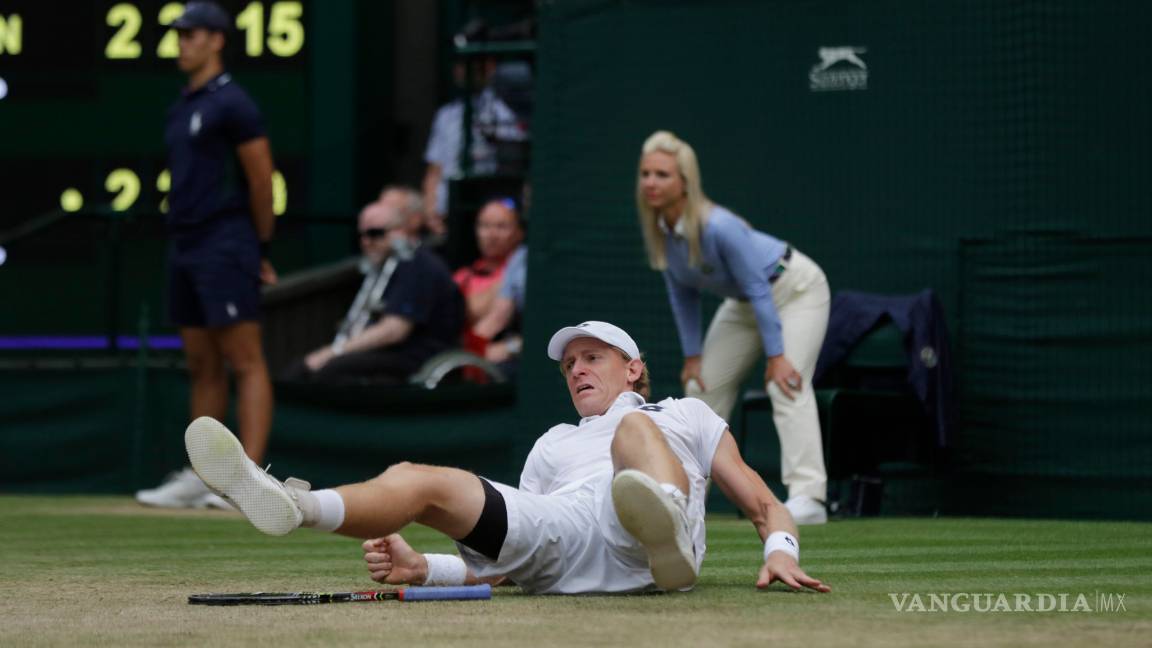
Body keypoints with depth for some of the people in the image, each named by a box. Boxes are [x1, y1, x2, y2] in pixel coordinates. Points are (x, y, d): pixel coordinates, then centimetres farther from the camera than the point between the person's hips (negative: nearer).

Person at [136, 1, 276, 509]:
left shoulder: (231, 104, -9)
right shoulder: (181, 108, 17)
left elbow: (261, 179, -9)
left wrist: (260, 250, -4)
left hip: (224, 247, -9)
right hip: (184, 248, 9)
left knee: (245, 362, -10)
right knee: (202, 366, 11)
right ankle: (200, 479, 16)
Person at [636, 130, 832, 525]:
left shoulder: (718, 227, -37)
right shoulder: (656, 228, -15)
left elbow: (759, 289, -30)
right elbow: (682, 292, -1)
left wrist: (776, 355, -27)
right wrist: (692, 355, -1)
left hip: (795, 289, -8)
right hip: (743, 301, 8)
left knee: (787, 385, -25)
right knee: (702, 386, 9)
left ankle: (807, 496, -33)